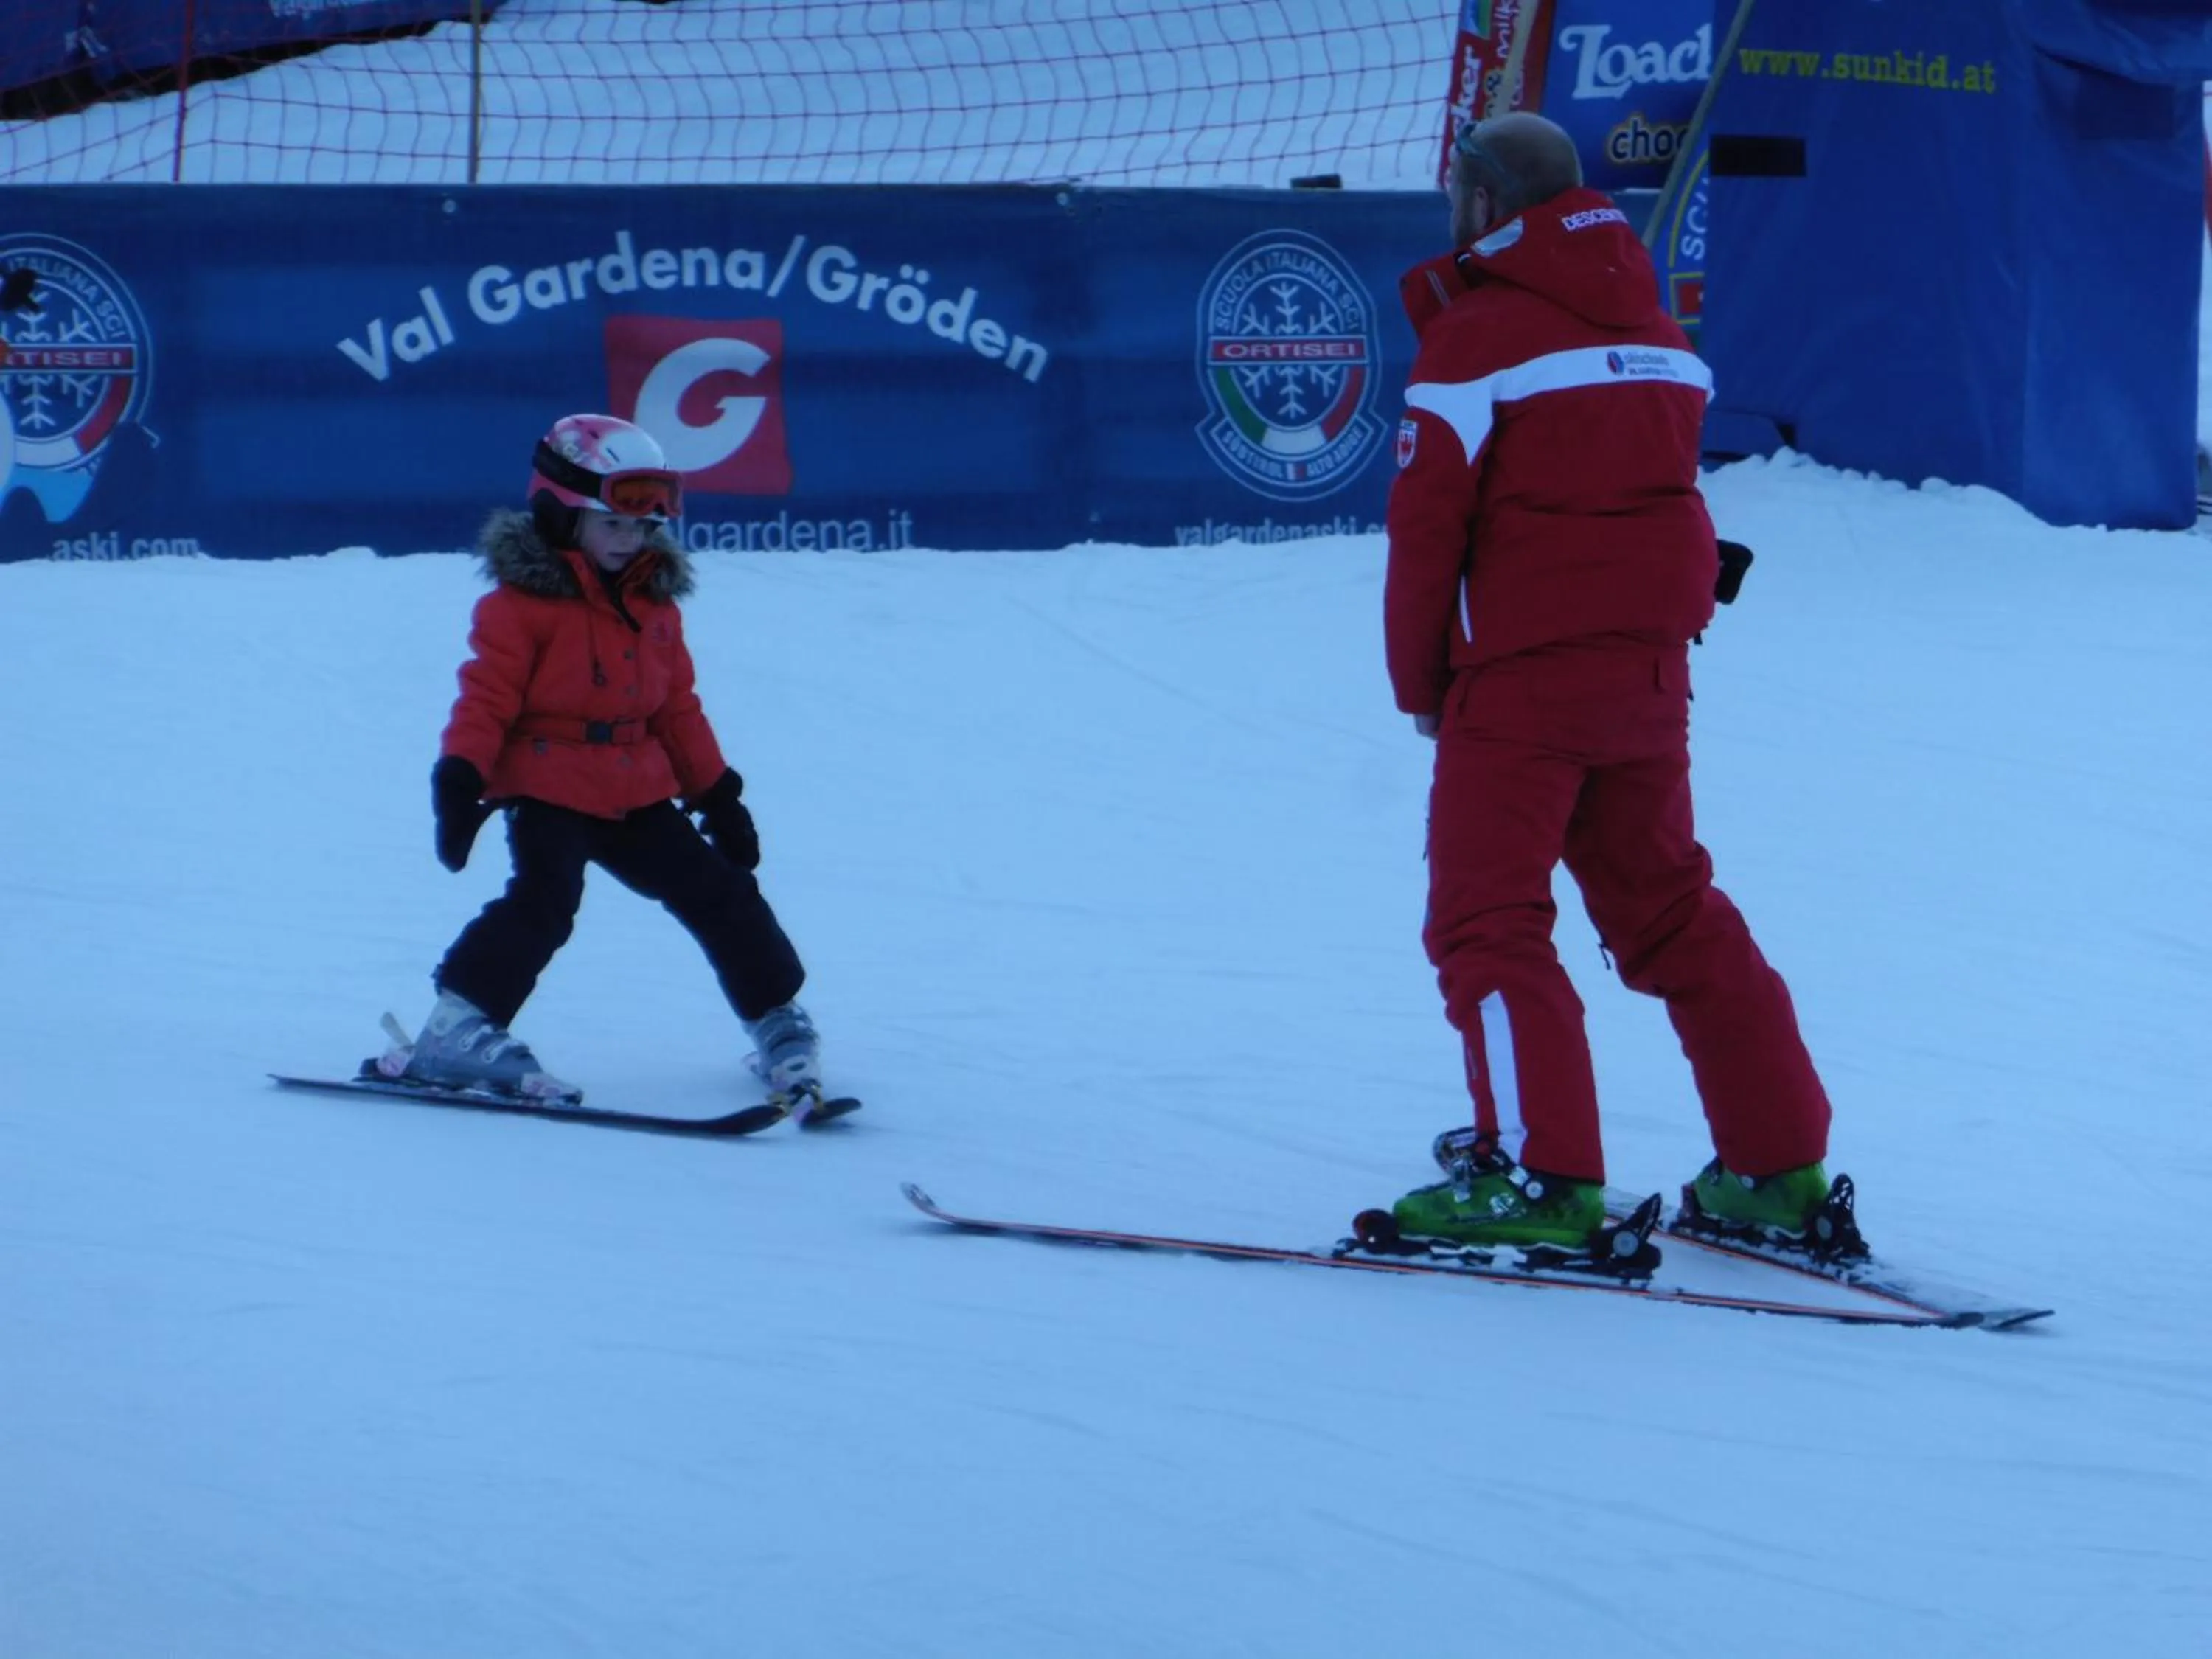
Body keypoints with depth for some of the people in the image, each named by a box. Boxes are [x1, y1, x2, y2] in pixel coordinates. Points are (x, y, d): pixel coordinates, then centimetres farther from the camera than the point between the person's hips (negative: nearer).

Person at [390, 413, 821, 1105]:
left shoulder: (654, 603, 12)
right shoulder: (522, 602, -10)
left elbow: (678, 710, 19)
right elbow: (487, 697, -14)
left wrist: (717, 793, 20)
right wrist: (460, 777, -25)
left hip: (636, 796, 7)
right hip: (546, 792, -7)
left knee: (719, 891, 8)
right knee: (543, 900, -24)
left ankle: (776, 1018, 22)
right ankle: (459, 1029, -23)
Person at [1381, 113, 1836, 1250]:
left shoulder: (1477, 338, -9)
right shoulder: (1655, 331, 12)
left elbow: (1427, 522, -11)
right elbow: (1658, 483, 12)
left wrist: (1419, 680, -1)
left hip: (1522, 673, -7)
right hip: (1652, 669, 7)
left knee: (1487, 914, -4)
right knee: (1669, 908, 16)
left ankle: (1537, 1171, -15)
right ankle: (1776, 1164, 15)